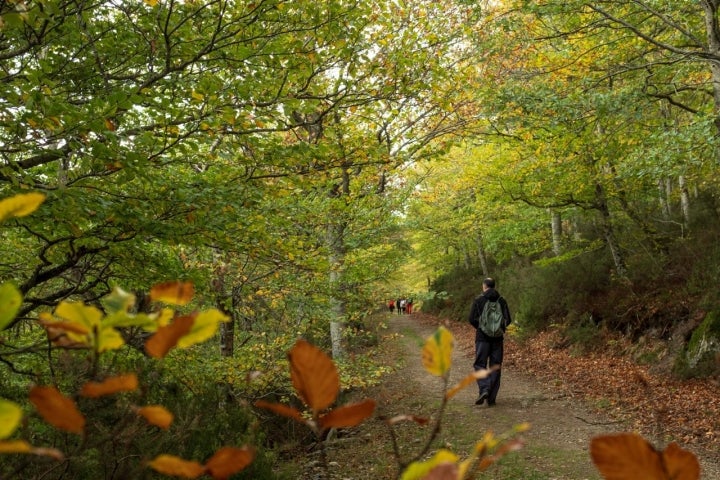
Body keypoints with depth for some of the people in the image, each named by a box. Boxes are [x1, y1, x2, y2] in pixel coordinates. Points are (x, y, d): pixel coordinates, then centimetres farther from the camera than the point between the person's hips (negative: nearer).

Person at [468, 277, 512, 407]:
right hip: (497, 338, 3)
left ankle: (484, 389, -18)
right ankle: (492, 398, 8)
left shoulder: (478, 300, -4)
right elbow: (508, 319, -1)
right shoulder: (501, 301, 3)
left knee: (480, 364, 4)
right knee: (495, 366, 8)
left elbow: (472, 319, -7)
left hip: (482, 337, -2)